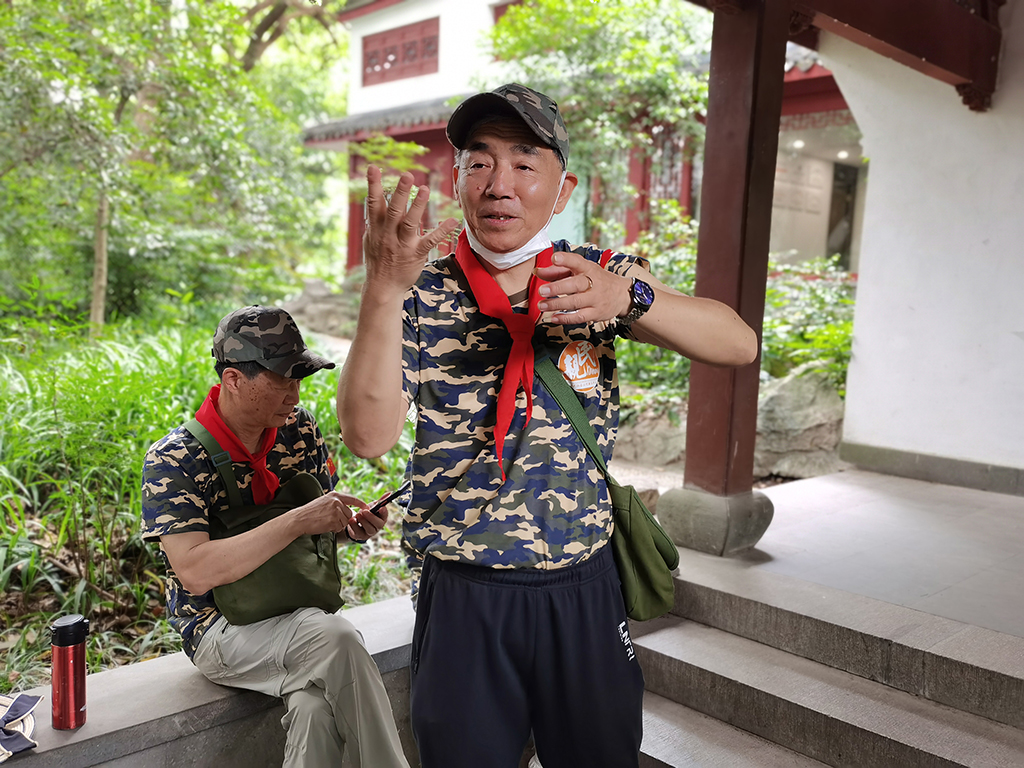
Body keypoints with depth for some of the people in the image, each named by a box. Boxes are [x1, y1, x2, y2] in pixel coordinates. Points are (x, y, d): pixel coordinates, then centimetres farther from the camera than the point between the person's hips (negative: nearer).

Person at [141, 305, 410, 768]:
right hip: (218, 627, -3)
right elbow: (196, 572, -24)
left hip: (299, 613, 4)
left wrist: (352, 528, -8)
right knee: (336, 638, -31)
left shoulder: (299, 430, 2)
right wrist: (299, 521, -28)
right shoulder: (173, 460, -13)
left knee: (314, 709, -30)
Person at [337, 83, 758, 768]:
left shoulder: (597, 275, -1)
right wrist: (383, 291, -29)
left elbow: (739, 344, -11)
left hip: (583, 587, 2)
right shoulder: (423, 296, -5)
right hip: (462, 596, -1)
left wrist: (628, 296, -28)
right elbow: (368, 435, -17)